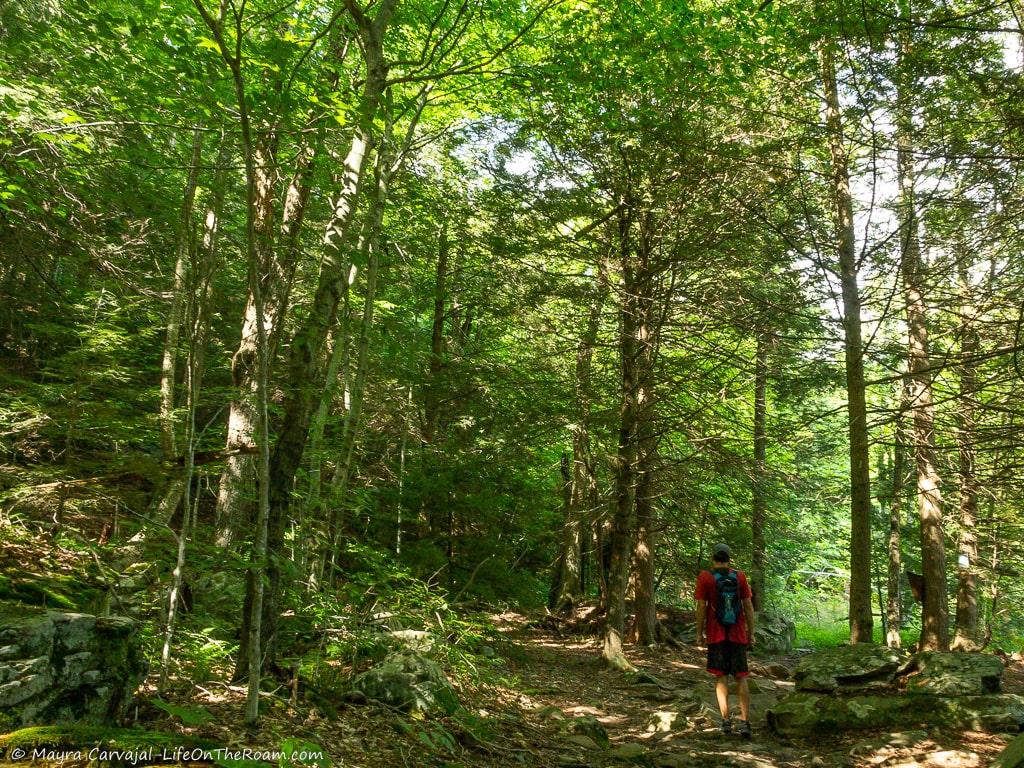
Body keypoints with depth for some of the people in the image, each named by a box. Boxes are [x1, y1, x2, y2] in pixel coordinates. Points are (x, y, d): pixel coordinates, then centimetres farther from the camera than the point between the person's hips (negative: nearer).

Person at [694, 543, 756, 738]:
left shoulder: (705, 577, -4)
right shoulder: (740, 576, 1)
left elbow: (701, 607, -6)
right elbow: (748, 606, 1)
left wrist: (699, 634, 1)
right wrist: (751, 634, 8)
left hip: (716, 635, -1)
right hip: (738, 634, 2)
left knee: (721, 677, 7)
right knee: (741, 677, 8)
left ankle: (726, 720, 5)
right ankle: (745, 722, 3)